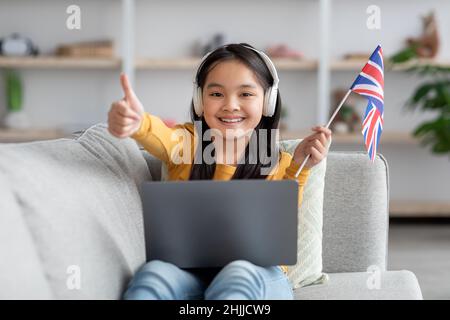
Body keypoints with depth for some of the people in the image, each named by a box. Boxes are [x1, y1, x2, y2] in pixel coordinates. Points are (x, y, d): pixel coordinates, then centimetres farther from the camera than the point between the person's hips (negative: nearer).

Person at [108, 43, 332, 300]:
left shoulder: (279, 165, 7)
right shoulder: (185, 142, 3)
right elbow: (159, 134, -22)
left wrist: (298, 169, -14)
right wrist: (137, 122, -47)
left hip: (256, 274, 0)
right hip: (188, 271, 0)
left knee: (239, 275, -36)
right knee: (153, 274, -34)